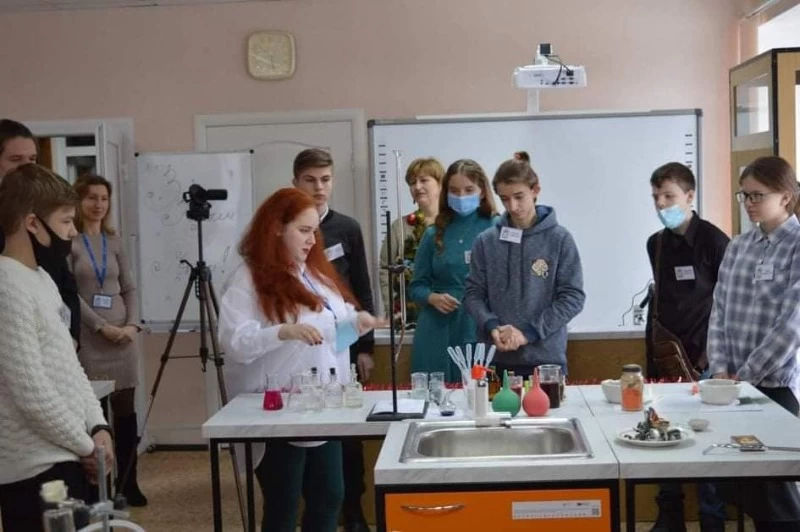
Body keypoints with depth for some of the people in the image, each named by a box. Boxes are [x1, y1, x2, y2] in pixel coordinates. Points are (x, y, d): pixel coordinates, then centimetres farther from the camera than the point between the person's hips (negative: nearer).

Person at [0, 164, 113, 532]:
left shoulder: (42, 279, 12)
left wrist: (97, 426, 3)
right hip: (37, 470, -9)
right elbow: (31, 394, -21)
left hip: (67, 459, 9)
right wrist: (86, 446, -10)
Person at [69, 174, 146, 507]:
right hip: (88, 337, -4)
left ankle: (128, 482, 13)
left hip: (123, 335, 4)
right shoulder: (69, 242, -2)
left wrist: (133, 324, -5)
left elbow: (129, 288, 11)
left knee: (126, 410, 5)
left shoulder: (115, 242, 13)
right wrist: (102, 326, -14)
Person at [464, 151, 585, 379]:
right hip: (497, 359, 1)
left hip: (546, 357, -1)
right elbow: (473, 293, 5)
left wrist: (528, 332, -12)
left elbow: (573, 297, -4)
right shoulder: (486, 241, 2)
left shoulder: (559, 239, -3)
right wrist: (492, 326, -14)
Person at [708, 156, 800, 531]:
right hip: (734, 382, 5)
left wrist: (744, 376, -12)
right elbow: (720, 311, 9)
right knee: (750, 484, 10)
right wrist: (719, 370, -2)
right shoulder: (738, 246, 10)